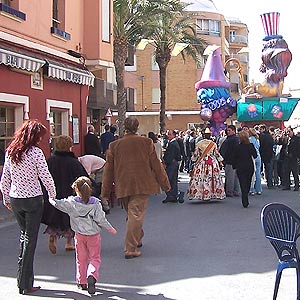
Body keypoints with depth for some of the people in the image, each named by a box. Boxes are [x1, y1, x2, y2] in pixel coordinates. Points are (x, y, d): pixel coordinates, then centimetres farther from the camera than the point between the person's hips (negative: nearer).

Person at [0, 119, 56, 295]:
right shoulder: (35, 152, -13)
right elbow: (45, 176, -12)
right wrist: (53, 194, 4)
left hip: (15, 199, 6)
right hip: (33, 200, -6)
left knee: (24, 235, 20)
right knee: (31, 239, 2)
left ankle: (22, 280, 23)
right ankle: (26, 284, 6)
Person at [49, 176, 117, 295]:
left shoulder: (72, 202, -9)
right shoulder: (95, 203, -13)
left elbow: (58, 204, 1)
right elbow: (100, 219, -13)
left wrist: (51, 199, 23)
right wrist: (110, 228, 1)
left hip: (79, 235, 2)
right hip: (94, 235, -2)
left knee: (81, 259, 16)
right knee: (95, 258, 8)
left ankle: (82, 282, 22)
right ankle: (91, 276, -18)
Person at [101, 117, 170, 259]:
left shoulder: (114, 145, 2)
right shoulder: (146, 142, -3)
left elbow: (108, 170, 7)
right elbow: (156, 165, 1)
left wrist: (105, 191, 16)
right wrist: (164, 183, 11)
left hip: (123, 187, 3)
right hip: (142, 186, -3)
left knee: (131, 214, 21)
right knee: (136, 215, -4)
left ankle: (137, 239, 37)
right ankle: (131, 249, -6)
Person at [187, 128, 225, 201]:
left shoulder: (199, 143, -2)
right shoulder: (213, 144, -1)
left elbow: (195, 154, 2)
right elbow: (217, 154, 4)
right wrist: (220, 161, 15)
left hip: (201, 162, 0)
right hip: (212, 162, 0)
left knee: (200, 178, 3)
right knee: (211, 178, 5)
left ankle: (201, 194, 0)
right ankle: (210, 194, 5)